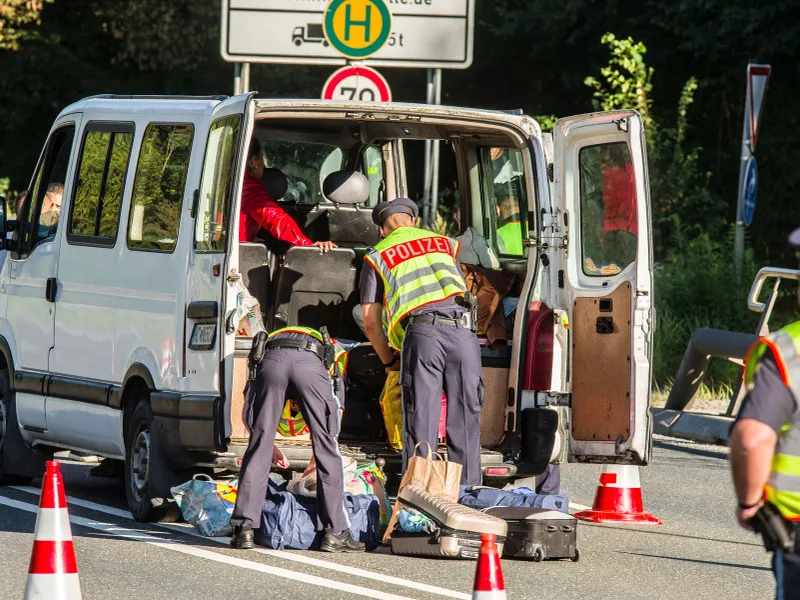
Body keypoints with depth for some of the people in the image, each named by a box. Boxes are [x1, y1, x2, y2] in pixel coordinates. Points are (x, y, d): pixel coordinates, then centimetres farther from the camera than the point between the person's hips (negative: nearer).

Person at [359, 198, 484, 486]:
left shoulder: (377, 256, 19)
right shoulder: (447, 244, 28)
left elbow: (370, 320, 16)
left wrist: (389, 360, 28)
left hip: (422, 332, -2)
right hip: (463, 329, 2)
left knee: (421, 423, -2)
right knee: (466, 419, 7)